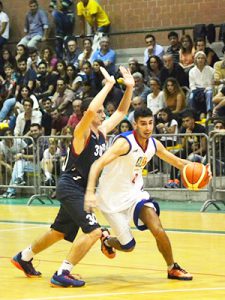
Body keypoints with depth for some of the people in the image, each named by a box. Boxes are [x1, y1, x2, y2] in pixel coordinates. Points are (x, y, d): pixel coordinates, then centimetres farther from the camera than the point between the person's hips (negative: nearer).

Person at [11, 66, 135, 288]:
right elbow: (90, 110, -36)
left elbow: (121, 112, 17)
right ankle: (62, 275, -16)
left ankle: (24, 258, 40)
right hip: (71, 187, -9)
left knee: (60, 232, 22)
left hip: (81, 188, 9)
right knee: (93, 231, -19)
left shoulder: (102, 131, 7)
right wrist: (108, 85, -29)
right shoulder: (81, 132, -16)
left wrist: (129, 88, 3)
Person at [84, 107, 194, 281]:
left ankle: (173, 268, 4)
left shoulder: (154, 144, -3)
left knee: (158, 230, -16)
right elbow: (98, 164, -33)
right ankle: (107, 241, 37)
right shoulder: (125, 142, -25)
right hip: (113, 199, -5)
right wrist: (90, 192, -47)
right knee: (128, 246, 3)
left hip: (135, 193, 5)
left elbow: (175, 161, 13)